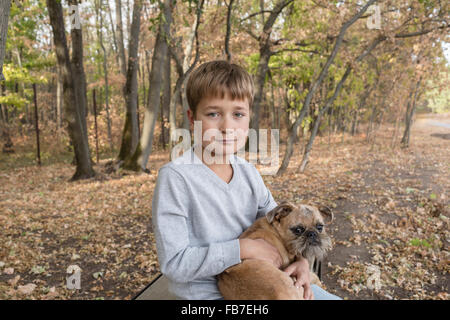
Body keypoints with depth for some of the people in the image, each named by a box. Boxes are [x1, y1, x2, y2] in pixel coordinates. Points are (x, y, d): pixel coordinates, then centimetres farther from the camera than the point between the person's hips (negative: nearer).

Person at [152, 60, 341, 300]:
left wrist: (301, 260, -9)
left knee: (332, 299, 8)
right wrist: (243, 248, -23)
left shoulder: (248, 172, -2)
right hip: (205, 293, -5)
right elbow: (173, 262, -22)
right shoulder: (175, 177, -21)